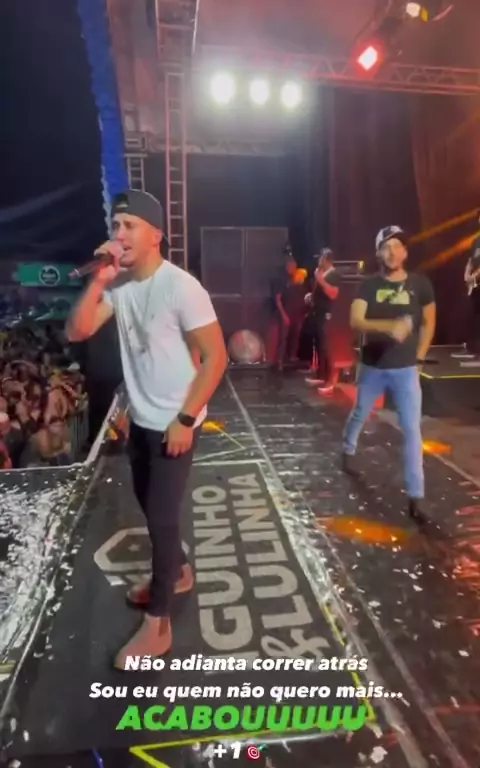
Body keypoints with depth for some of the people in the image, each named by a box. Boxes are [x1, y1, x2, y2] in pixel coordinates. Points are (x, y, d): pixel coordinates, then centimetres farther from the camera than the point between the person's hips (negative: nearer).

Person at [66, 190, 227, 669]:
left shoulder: (180, 287, -19)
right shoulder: (118, 284, 2)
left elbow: (216, 357, -19)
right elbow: (76, 333, -2)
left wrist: (184, 420, -19)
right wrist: (99, 281, -15)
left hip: (173, 425, -7)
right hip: (139, 420, 8)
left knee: (161, 517, 1)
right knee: (150, 506, 21)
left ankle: (157, 625, 19)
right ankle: (178, 572, 46)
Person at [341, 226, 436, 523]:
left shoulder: (420, 284, -2)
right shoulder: (370, 285, -4)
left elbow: (428, 322, 10)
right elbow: (355, 321, -17)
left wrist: (419, 357, 4)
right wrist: (389, 326, -32)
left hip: (406, 369, 0)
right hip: (373, 366, 1)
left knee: (412, 430, -5)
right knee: (360, 415, 20)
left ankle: (416, 497, 3)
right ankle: (348, 451, 51)